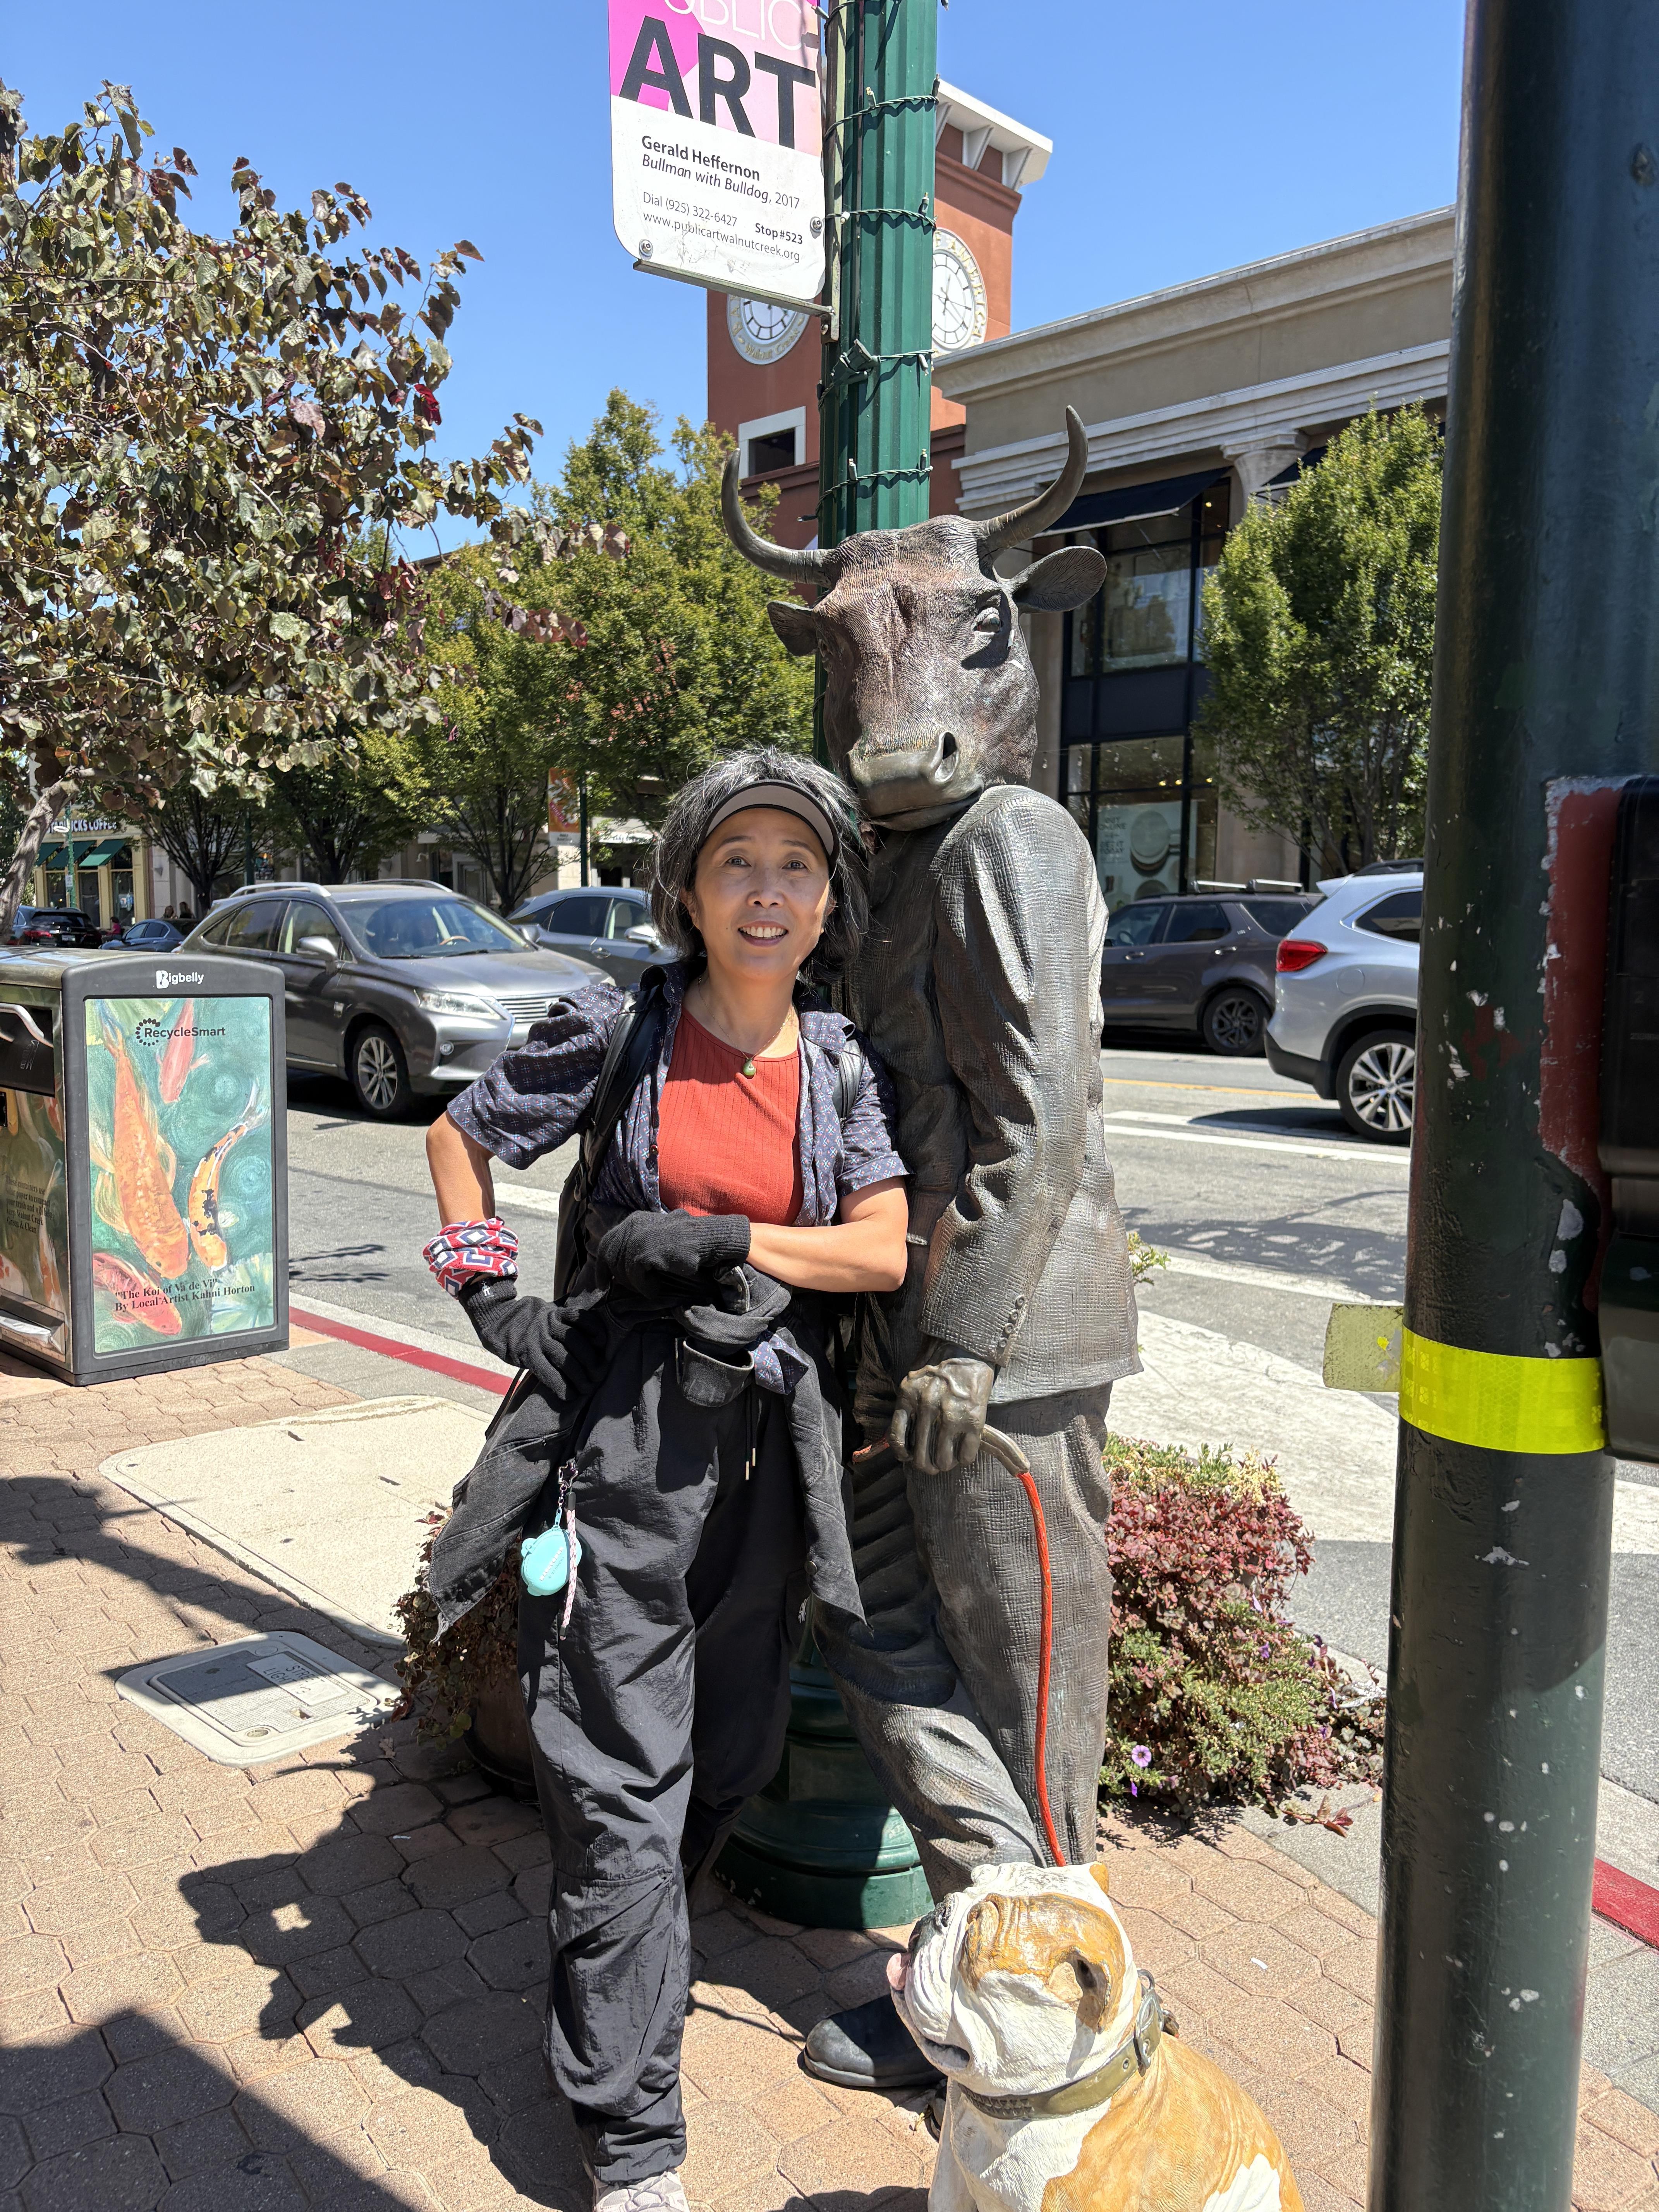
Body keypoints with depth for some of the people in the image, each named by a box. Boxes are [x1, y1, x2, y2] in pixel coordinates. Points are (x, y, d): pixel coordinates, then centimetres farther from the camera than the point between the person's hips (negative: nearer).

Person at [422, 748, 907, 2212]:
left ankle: (618, 1961, 47)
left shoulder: (841, 1061, 2)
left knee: (734, 1756, 18)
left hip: (771, 1434, 4)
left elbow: (884, 1252, -5)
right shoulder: (618, 1030, -5)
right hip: (627, 1429, -3)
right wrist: (488, 1290, -4)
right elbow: (458, 1138, 8)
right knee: (623, 1776, 1)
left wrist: (715, 1239, -15)